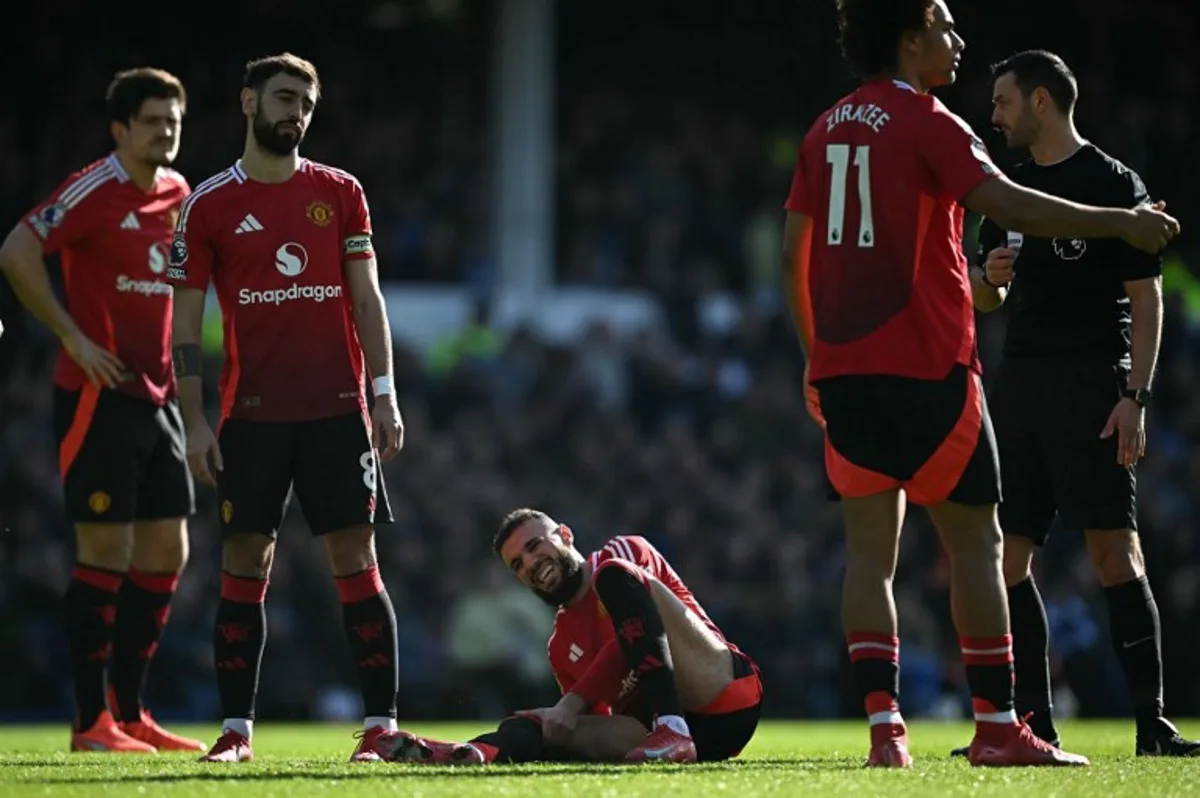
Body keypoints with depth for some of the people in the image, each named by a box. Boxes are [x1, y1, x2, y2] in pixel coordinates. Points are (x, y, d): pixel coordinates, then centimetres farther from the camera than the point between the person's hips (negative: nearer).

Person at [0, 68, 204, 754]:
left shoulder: (179, 193, 12)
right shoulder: (96, 189, -11)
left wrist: (174, 364, 15)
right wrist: (75, 338, -17)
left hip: (157, 395, 8)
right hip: (99, 392, -8)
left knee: (167, 552, 8)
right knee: (106, 553, -6)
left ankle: (130, 713, 16)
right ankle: (92, 721, 0)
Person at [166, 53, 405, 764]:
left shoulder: (340, 193, 8)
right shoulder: (209, 206, 4)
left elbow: (367, 297, 8)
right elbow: (186, 321, 4)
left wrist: (385, 394, -1)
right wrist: (196, 421, -2)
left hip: (337, 410, 0)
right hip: (251, 412, 0)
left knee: (357, 562, -2)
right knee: (245, 566, 0)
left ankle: (383, 722, -1)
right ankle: (237, 728, 5)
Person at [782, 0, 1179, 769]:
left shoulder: (827, 130, 14)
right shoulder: (927, 123, -8)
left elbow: (793, 253, 17)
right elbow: (1006, 204, -22)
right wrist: (1120, 223, -19)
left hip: (842, 366, 7)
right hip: (926, 366, -7)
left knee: (870, 548, 5)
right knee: (975, 541, 0)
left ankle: (884, 724, -3)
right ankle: (997, 726, -1)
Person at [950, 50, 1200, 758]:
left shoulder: (1115, 184, -2)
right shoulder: (1011, 188, 17)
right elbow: (988, 298, 24)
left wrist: (1135, 395, -15)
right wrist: (989, 276, 0)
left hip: (1093, 382, -7)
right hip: (1021, 379, 7)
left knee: (1115, 550, -11)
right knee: (1006, 555, 3)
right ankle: (1034, 722, 9)